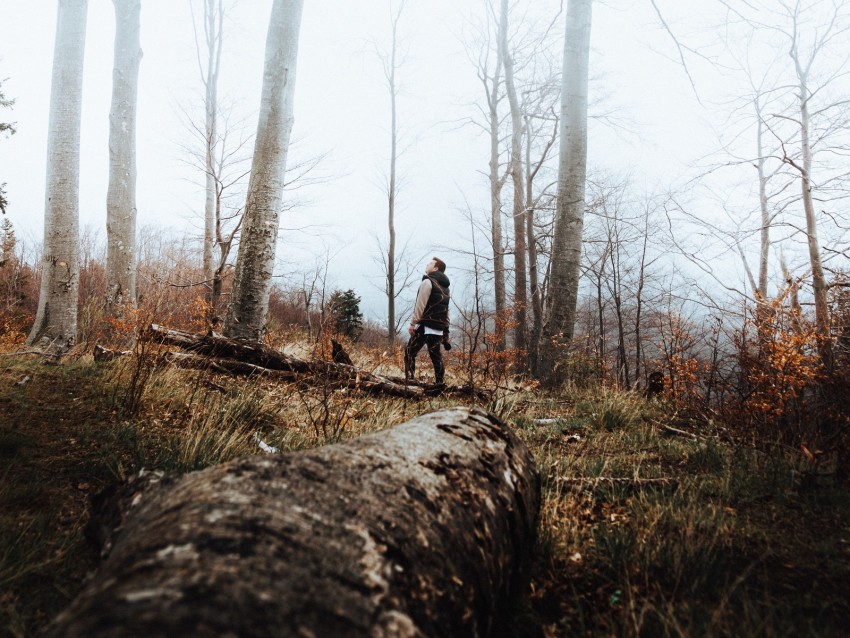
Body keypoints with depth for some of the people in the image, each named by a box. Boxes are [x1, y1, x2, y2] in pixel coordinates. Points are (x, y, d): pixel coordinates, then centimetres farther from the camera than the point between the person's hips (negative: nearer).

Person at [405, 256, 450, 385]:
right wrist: (445, 331, 19)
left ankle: (409, 380, -10)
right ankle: (439, 383, 5)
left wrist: (413, 323, -11)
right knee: (436, 356, 9)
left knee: (410, 353, -2)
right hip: (439, 328, 7)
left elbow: (420, 305, -13)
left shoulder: (428, 282, -5)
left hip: (425, 326, -7)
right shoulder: (445, 287, 19)